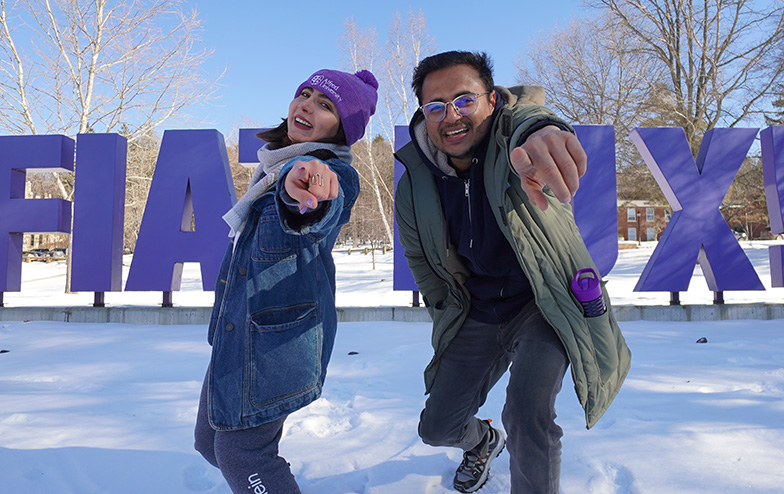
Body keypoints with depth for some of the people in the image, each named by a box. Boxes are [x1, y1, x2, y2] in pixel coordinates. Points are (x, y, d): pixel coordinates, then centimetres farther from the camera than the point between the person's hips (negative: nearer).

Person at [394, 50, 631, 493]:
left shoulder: (514, 137, -19)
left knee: (528, 411, -28)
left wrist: (542, 132, -70)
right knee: (438, 428, 9)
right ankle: (484, 441, 48)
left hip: (545, 303, -3)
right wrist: (451, 313, 4)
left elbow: (525, 115, -46)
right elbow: (420, 260, 7)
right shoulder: (413, 187, -9)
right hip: (477, 316, 4)